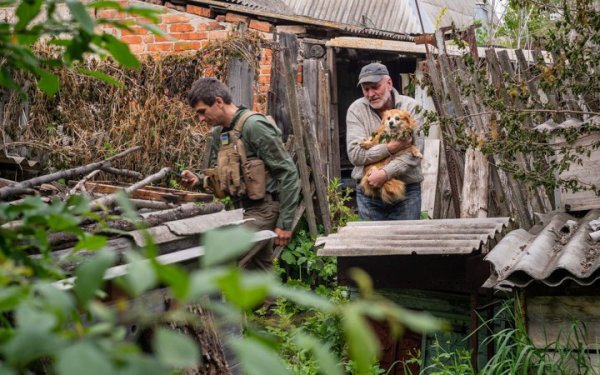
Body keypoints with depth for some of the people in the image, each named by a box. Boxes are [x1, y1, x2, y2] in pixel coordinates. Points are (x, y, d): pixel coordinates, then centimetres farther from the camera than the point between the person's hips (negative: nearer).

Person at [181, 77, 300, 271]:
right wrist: (198, 179, -2)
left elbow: (288, 173, -16)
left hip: (262, 209, -9)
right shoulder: (218, 132, 10)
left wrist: (285, 223, -16)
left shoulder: (254, 126, -16)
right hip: (242, 210, 9)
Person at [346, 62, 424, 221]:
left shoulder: (410, 106, -1)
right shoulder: (356, 109, 1)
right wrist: (390, 148, -19)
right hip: (368, 191, 1)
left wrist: (385, 173, -23)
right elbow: (355, 154, -10)